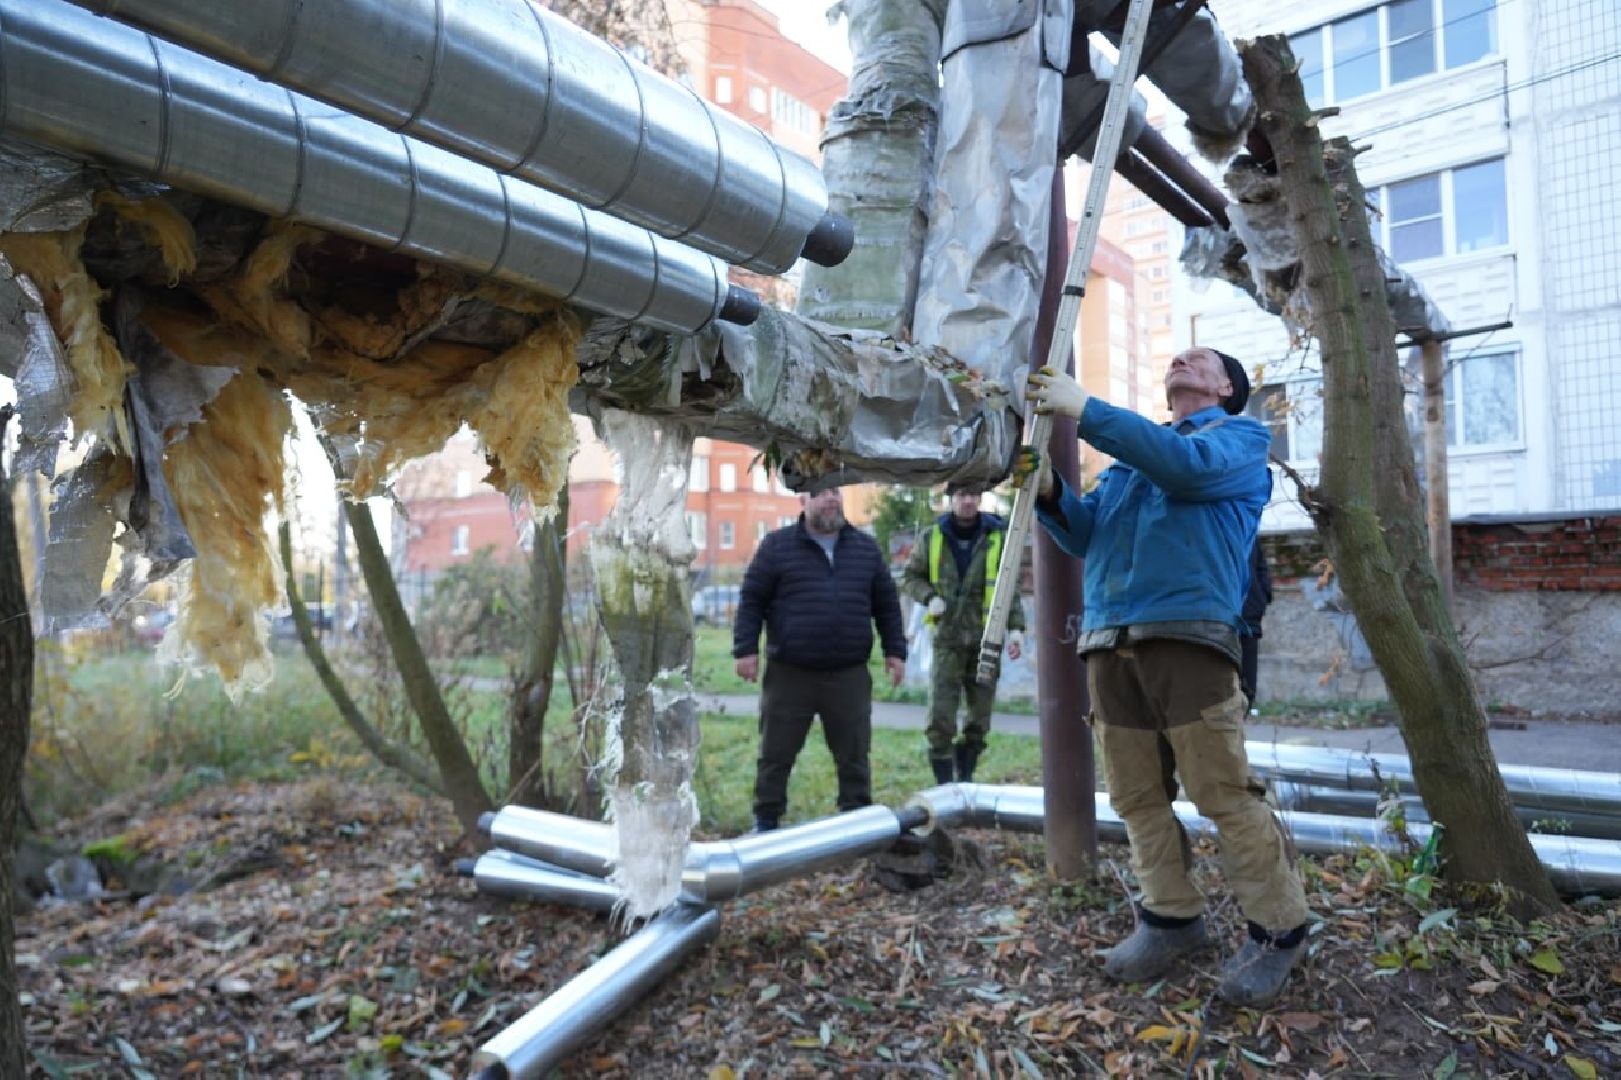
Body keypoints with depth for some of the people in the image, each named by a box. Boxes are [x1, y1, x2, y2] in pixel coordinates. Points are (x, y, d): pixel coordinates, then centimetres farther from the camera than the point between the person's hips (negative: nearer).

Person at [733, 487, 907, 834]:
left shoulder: (866, 547, 11)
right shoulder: (777, 546, 2)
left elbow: (887, 604, 15)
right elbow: (751, 600, 1)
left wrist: (894, 650, 10)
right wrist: (746, 649, -6)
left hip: (849, 677, 2)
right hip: (789, 675, -2)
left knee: (854, 755, 9)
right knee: (776, 753, 6)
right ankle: (766, 821, 20)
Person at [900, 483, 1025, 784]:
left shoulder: (998, 537, 4)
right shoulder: (931, 537, 5)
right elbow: (910, 578, 13)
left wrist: (1016, 627, -6)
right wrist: (930, 597, -6)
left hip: (985, 639, 1)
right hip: (947, 638, 0)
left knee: (980, 716, 6)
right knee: (940, 716, -7)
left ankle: (965, 778, 22)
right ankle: (944, 784, 3)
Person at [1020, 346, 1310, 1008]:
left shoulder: (1239, 436, 10)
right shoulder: (1133, 446, 27)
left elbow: (1186, 465, -14)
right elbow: (1085, 534, 20)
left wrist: (1084, 409, -17)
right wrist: (1047, 488, 0)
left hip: (1187, 637, -6)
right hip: (1108, 643, 6)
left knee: (1224, 794, -5)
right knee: (1135, 796, 7)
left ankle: (1277, 930, 10)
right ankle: (1171, 918, 20)